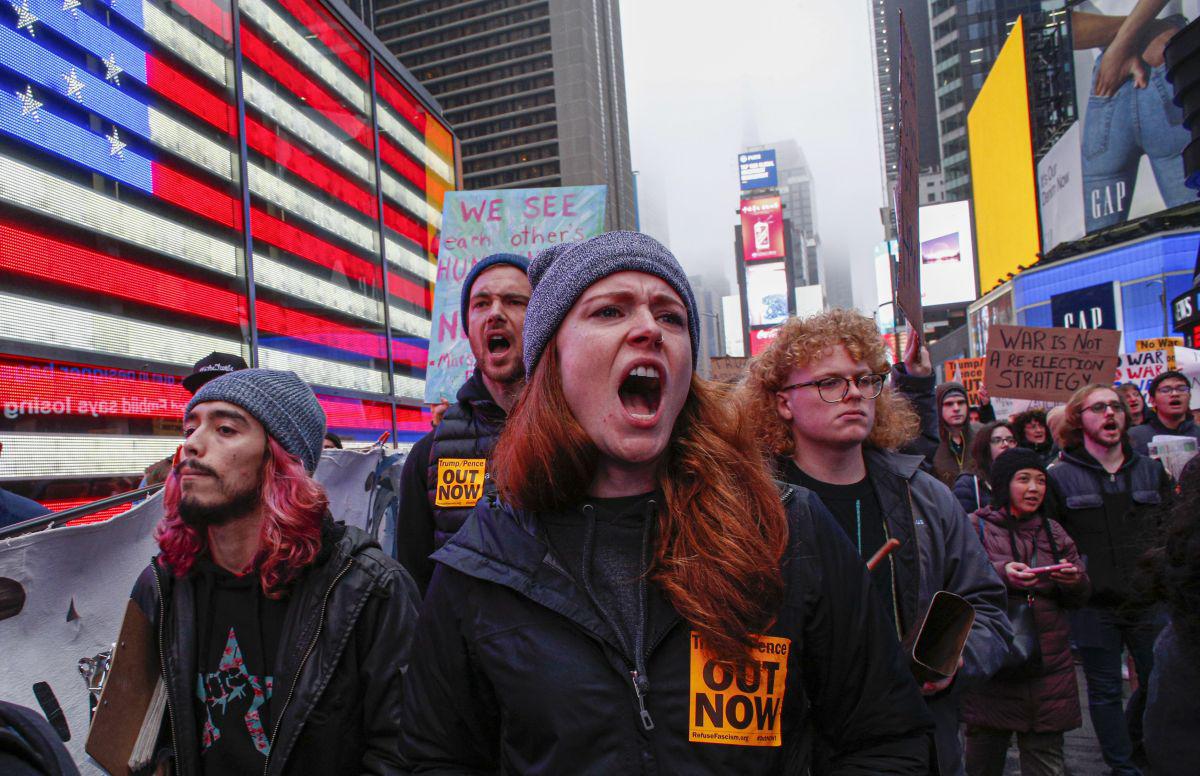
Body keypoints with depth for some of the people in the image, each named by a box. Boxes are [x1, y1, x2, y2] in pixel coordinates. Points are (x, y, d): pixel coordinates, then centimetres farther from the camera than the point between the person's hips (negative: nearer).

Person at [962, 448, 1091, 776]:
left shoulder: (1053, 532, 17)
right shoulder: (976, 526, 2)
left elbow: (1080, 598, 16)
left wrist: (1075, 580, -7)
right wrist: (1000, 573, -23)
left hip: (1048, 669, 4)